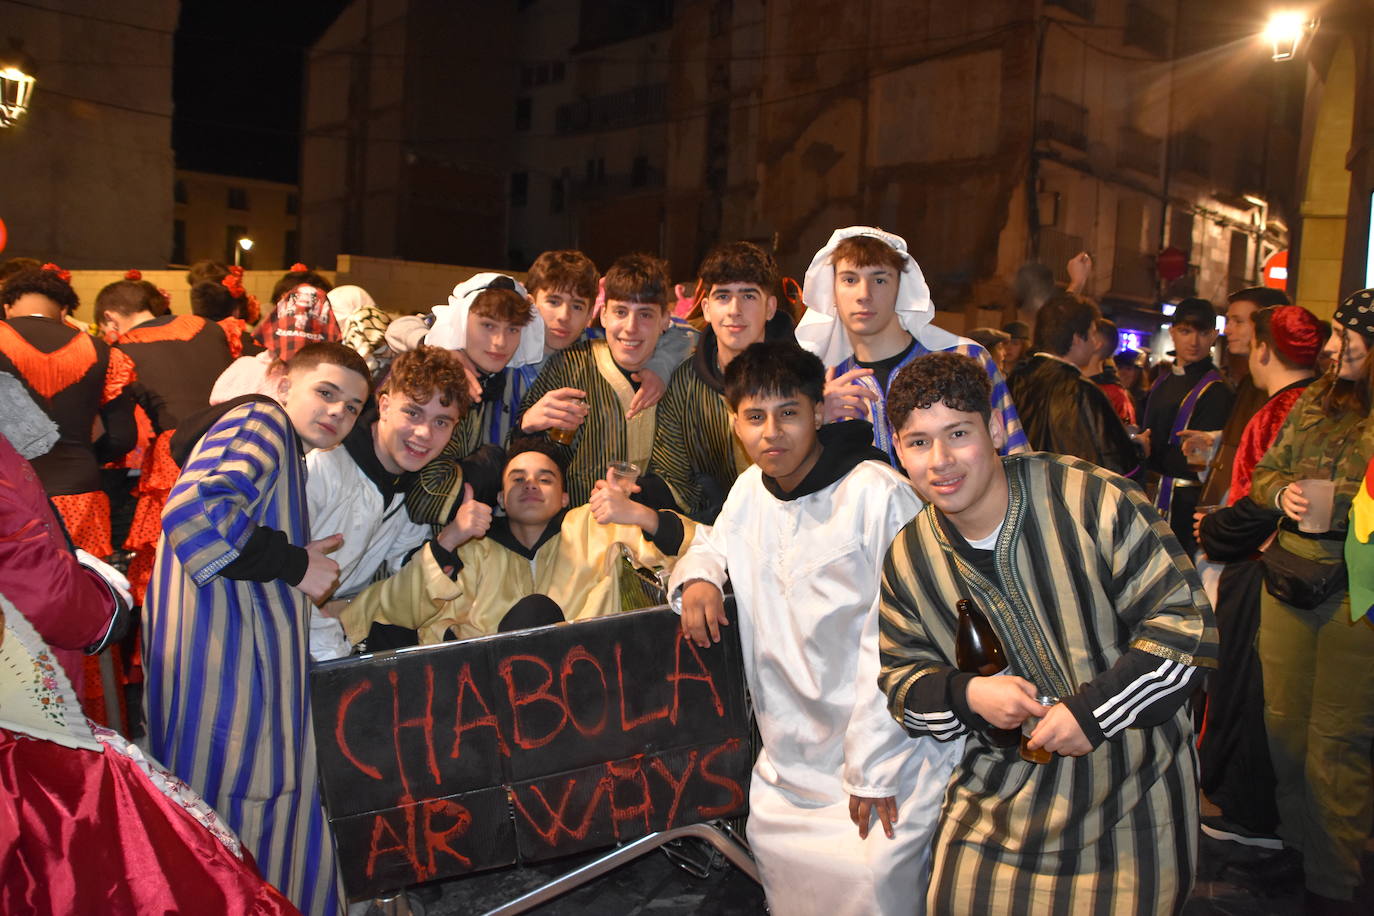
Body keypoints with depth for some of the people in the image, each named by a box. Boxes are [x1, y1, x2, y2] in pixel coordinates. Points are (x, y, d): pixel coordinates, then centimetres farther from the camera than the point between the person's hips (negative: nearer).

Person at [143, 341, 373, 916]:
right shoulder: (261, 421, -6)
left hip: (253, 647, 10)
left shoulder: (289, 455, 24)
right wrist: (293, 564, -15)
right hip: (223, 647, -10)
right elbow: (193, 512, -24)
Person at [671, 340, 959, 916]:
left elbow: (891, 642, -16)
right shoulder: (750, 490, 4)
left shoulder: (878, 494, -16)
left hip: (889, 742, -6)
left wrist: (874, 770, -15)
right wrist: (697, 576, -2)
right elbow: (715, 545, 23)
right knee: (772, 847, 9)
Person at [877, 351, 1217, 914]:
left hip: (1131, 791, -3)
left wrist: (1092, 710, -21)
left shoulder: (1097, 503, -18)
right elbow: (901, 676, 6)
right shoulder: (906, 560, -3)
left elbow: (1186, 623, -15)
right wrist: (966, 694, -15)